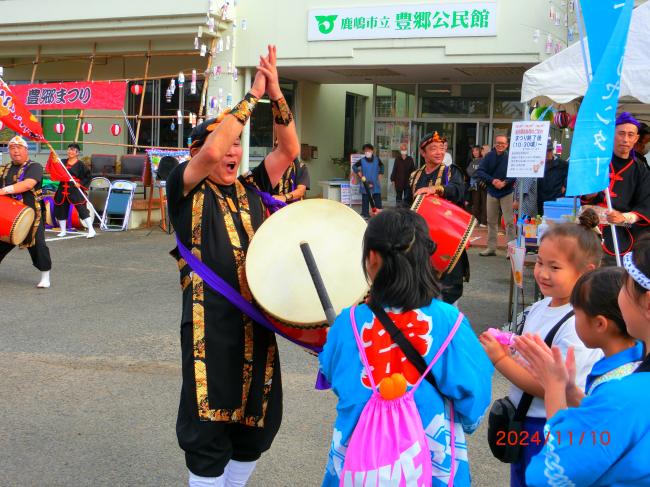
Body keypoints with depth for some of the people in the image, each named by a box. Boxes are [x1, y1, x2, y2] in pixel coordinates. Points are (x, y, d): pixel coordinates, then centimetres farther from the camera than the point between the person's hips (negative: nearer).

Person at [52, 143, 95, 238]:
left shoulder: (80, 164, -3)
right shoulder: (63, 162, 11)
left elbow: (88, 177, -1)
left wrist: (81, 184, -14)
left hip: (75, 190, -6)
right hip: (62, 190, 6)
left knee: (82, 209, -11)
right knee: (61, 210, 11)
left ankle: (91, 230, -8)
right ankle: (63, 231, 26)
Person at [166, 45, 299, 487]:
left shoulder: (252, 189, 13)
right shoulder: (186, 189, -1)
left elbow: (289, 150, 5)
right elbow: (211, 152, -19)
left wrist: (276, 94, -5)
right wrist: (251, 96, -14)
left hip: (257, 318, 6)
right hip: (211, 321, -5)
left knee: (259, 418, 14)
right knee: (210, 420, 0)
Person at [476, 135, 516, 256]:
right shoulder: (489, 156, -2)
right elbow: (479, 172, -7)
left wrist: (505, 182, -25)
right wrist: (492, 180, -18)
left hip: (507, 192, -4)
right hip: (492, 192, 4)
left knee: (509, 221, -4)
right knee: (491, 221, 12)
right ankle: (491, 247, 23)